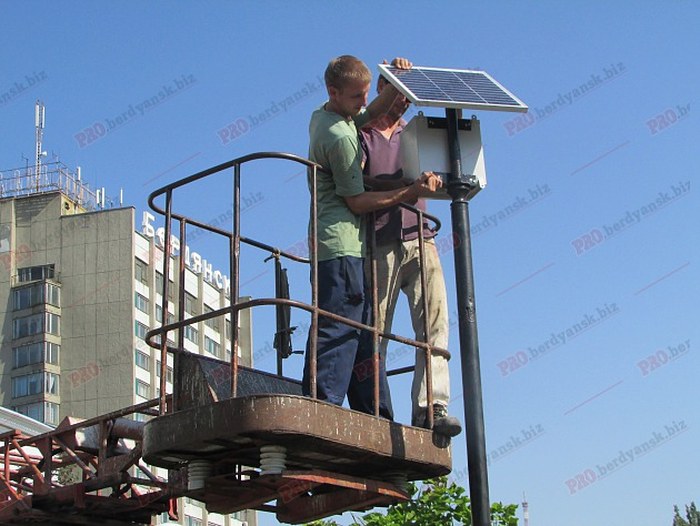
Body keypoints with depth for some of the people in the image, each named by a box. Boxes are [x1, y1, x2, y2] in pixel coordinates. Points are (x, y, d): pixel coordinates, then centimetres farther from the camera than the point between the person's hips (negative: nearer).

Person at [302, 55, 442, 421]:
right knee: (338, 329, -14)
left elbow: (374, 111, 27)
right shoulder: (340, 137, -15)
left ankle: (375, 419, 14)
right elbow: (357, 201, -13)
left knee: (362, 333, 10)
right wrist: (411, 192, -10)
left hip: (337, 243, 11)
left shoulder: (322, 117, 14)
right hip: (342, 244, -11)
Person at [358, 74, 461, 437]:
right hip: (379, 244, -3)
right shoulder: (360, 134, 8)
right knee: (375, 332, -3)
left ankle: (431, 408, -20)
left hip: (420, 240, 3)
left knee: (435, 321, -13)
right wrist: (405, 185, -19)